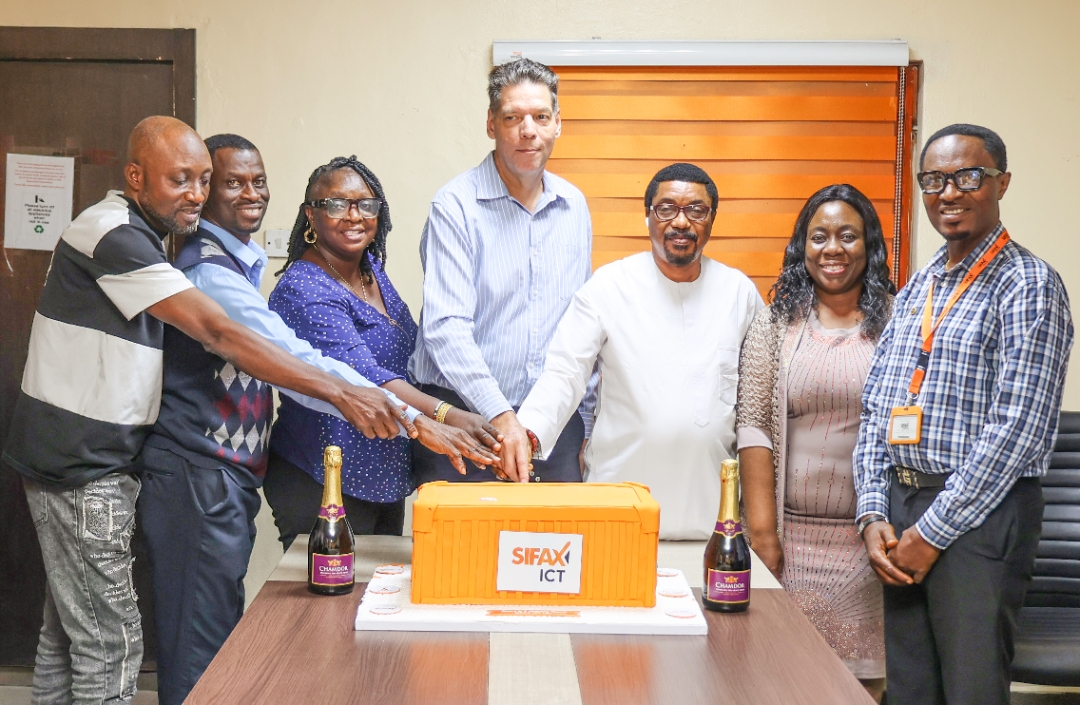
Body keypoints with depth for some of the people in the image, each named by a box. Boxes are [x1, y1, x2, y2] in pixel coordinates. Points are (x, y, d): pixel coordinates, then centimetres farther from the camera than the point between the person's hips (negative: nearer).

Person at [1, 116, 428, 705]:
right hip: (82, 465, -10)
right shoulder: (113, 234, -19)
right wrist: (340, 394, -29)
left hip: (96, 460, 10)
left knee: (67, 632, 17)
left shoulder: (134, 233, 14)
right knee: (111, 642, -5)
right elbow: (220, 335, -26)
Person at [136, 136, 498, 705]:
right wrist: (415, 422, -30)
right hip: (198, 481, -10)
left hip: (229, 478, 10)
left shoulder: (239, 263, 15)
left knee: (222, 642, 16)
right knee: (199, 659, -2)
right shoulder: (210, 272, -18)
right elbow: (298, 364, -26)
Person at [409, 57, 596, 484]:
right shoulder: (456, 205, -8)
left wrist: (584, 424, 14)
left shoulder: (573, 207, 10)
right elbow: (445, 328, -17)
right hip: (463, 413, -4)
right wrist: (500, 415, -26)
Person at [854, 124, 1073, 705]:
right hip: (901, 511, 7)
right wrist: (873, 514, 0)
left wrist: (933, 531, -15)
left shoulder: (1027, 285, -9)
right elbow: (874, 409, 13)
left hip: (980, 517, -6)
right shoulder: (914, 291, 14)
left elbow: (1016, 428, -16)